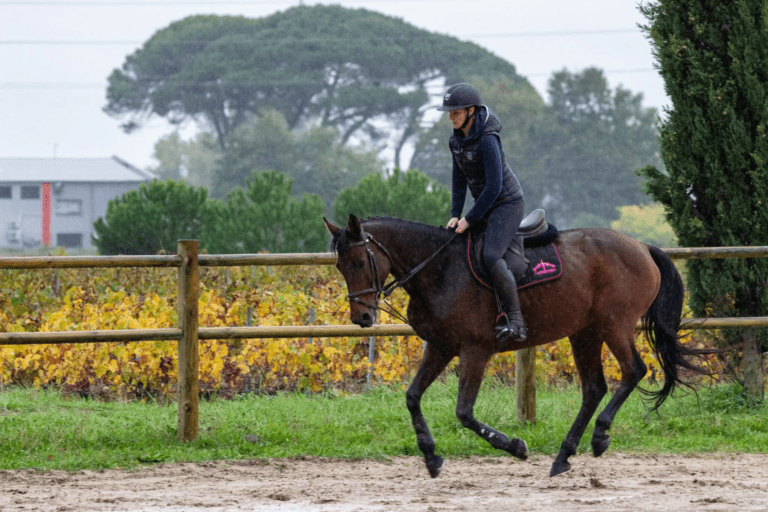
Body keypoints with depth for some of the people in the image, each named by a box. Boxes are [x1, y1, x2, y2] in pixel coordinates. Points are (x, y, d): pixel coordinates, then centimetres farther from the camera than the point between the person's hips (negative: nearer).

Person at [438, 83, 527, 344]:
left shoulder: (487, 141, -24)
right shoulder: (457, 140, 3)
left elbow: (494, 186, -25)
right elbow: (459, 180, 11)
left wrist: (470, 219, -21)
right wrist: (455, 215, 1)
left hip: (508, 203, -10)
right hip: (487, 206, 10)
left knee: (491, 256, -26)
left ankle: (515, 321, -23)